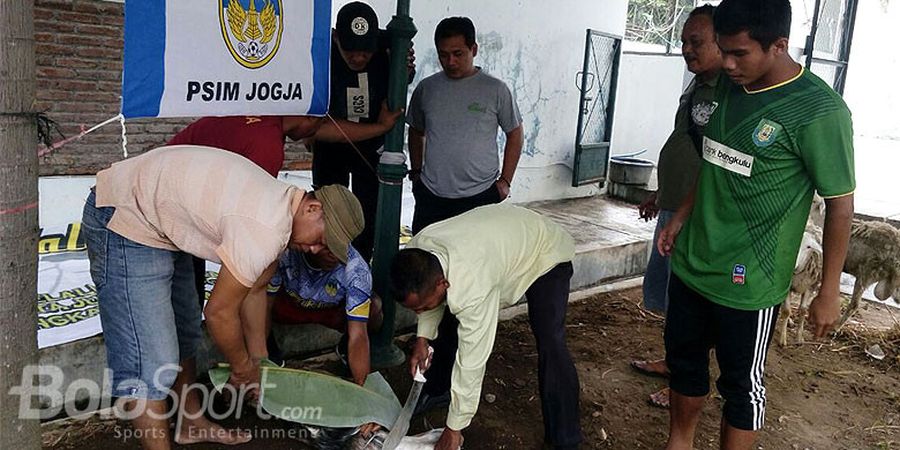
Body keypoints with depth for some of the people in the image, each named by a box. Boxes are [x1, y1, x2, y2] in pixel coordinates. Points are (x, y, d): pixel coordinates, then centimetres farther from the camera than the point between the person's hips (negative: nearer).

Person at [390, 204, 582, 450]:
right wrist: (422, 339, -8)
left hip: (546, 253, -7)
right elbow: (431, 295, 1)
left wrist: (454, 429, -26)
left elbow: (471, 362, -36)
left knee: (550, 343, -22)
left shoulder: (471, 285, -45)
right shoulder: (414, 255, -24)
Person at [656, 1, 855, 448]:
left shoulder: (818, 110, -18)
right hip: (691, 263, 7)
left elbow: (840, 204, -13)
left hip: (749, 284, -7)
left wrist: (829, 292, -10)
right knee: (684, 362, 20)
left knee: (742, 385, 10)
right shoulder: (728, 85, 2)